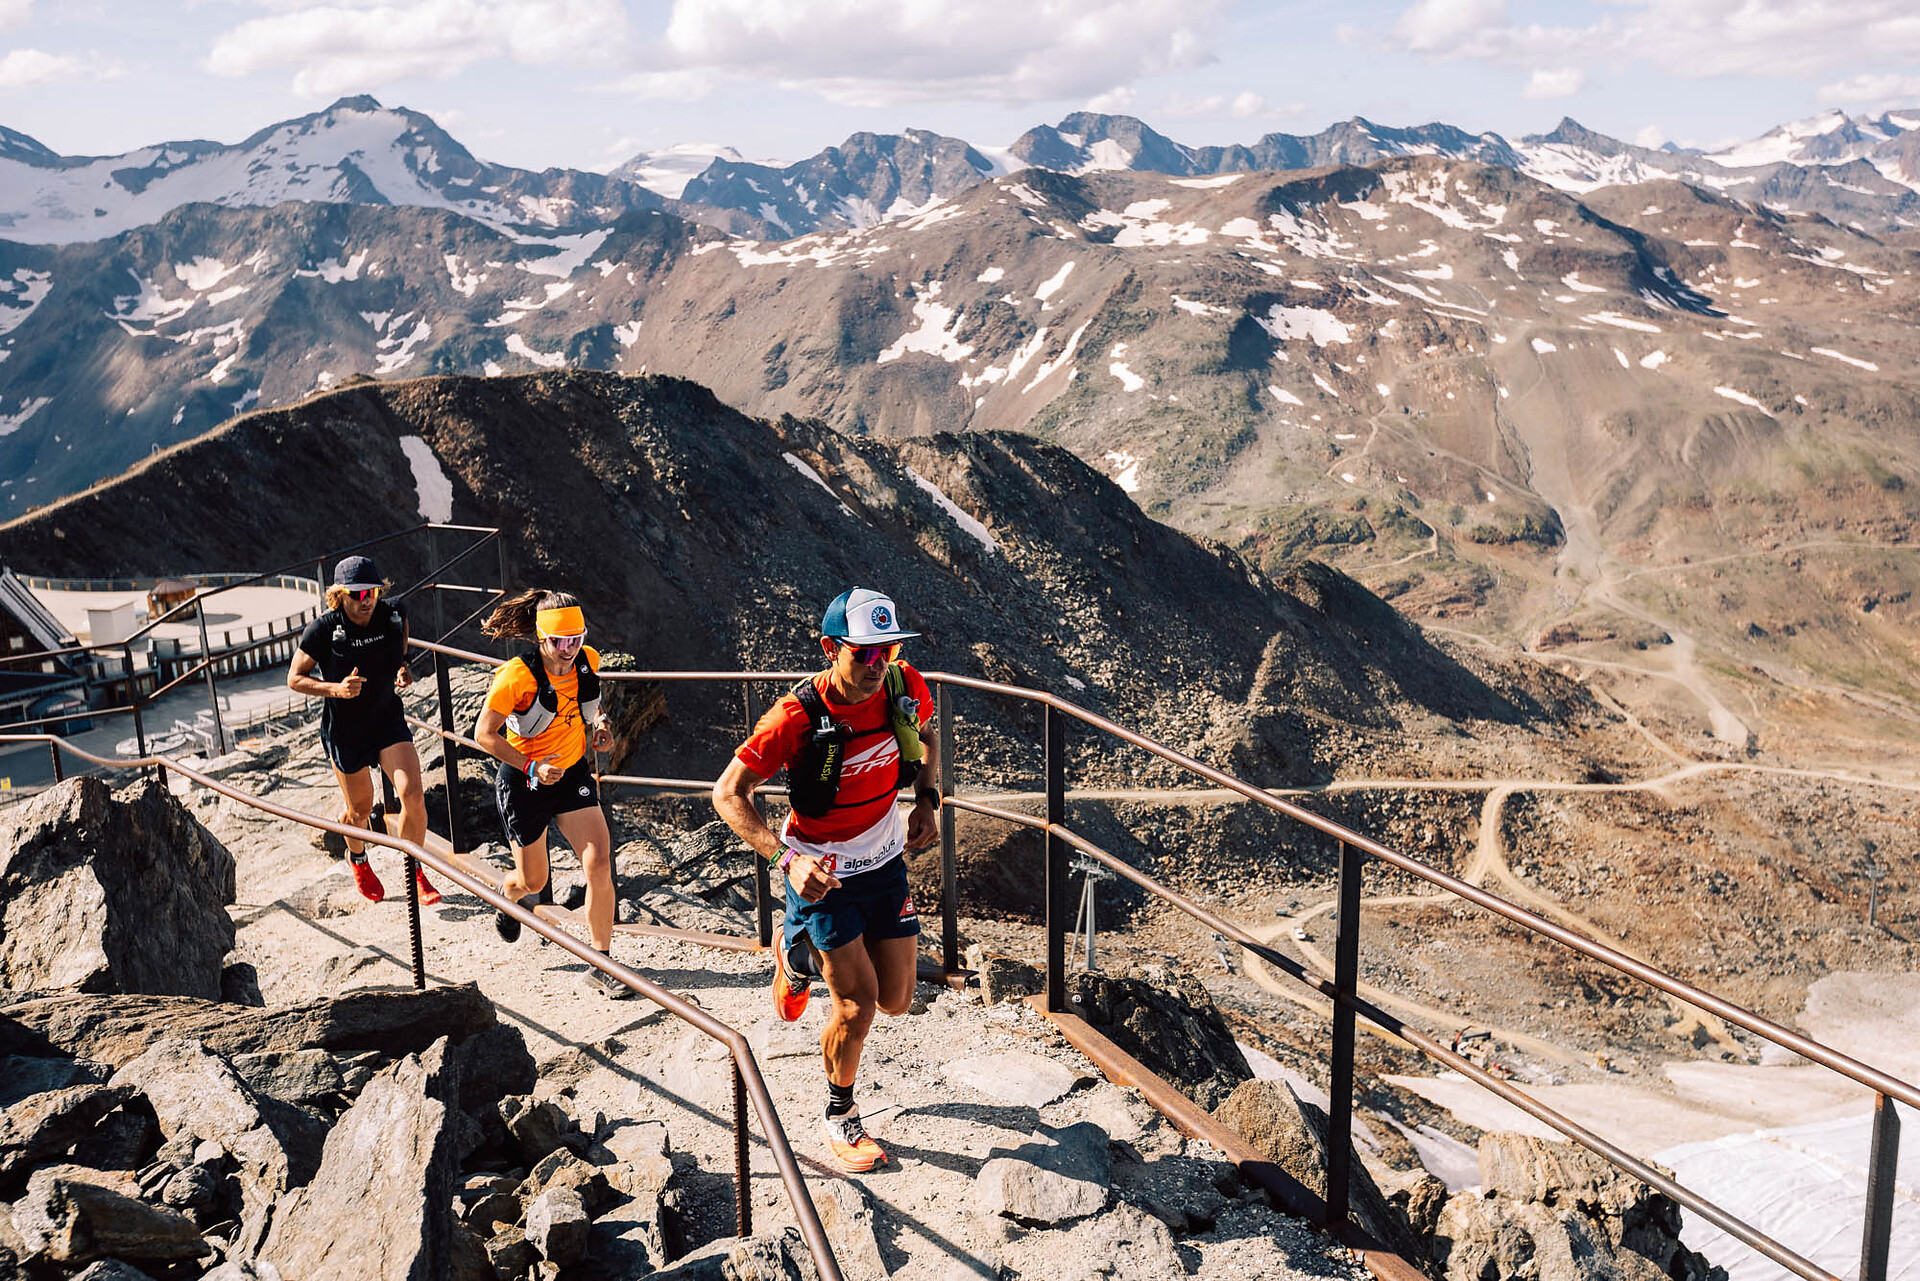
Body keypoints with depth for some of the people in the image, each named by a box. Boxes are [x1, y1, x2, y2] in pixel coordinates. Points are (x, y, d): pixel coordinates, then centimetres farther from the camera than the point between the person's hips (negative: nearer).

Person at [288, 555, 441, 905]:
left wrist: (404, 672, -6)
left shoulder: (394, 615, -9)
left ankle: (415, 871, 8)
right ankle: (357, 858, 47)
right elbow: (294, 679, -9)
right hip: (344, 730, -2)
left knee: (413, 794, -15)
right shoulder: (323, 630, -18)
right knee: (360, 810, 12)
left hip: (389, 720, 2)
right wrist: (336, 688, -25)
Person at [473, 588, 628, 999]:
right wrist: (531, 767, -26)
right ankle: (507, 893, 52)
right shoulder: (518, 676, -25)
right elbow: (484, 734, -16)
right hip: (524, 781, -3)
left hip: (573, 772, 4)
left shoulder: (588, 660, -9)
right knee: (533, 882, 11)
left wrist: (599, 723, -4)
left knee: (599, 865, -13)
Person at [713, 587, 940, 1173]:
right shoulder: (798, 717, -28)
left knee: (896, 1000, 9)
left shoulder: (905, 686, -13)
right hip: (821, 873, -5)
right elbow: (729, 793, -22)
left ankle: (799, 953, 39)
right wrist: (786, 858, -33)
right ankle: (840, 1118, 22)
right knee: (857, 1005, -7)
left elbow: (925, 735, 11)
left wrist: (926, 799, -3)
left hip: (884, 861, 5)